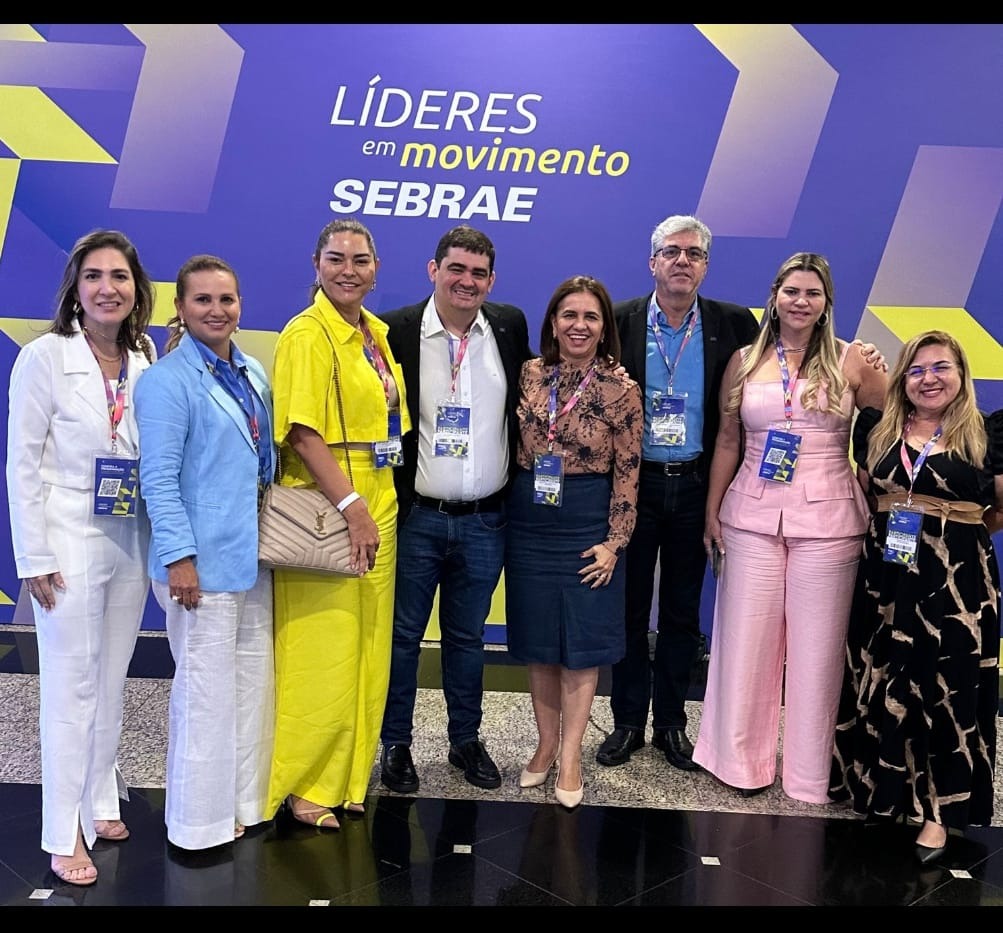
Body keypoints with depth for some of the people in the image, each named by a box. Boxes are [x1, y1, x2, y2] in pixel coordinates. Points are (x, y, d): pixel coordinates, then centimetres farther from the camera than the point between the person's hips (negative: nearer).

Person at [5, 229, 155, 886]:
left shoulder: (147, 362, 4)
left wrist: (164, 544, 4)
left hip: (130, 541, 5)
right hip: (69, 542, -5)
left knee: (112, 681, 14)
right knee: (72, 685, 2)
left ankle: (100, 803, 30)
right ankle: (65, 836, 14)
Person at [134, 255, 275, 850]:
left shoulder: (253, 373, 11)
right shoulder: (167, 381, -11)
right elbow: (159, 479, -15)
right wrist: (179, 556, -19)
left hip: (254, 555, 8)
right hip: (204, 560, -7)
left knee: (255, 681, 14)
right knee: (208, 689, 1)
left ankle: (246, 802, 29)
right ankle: (201, 822, 17)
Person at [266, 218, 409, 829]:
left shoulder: (376, 332, 11)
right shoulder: (308, 334, -12)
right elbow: (302, 434, -20)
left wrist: (377, 508, 11)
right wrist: (352, 507, -24)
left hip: (377, 509, 8)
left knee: (367, 650, 15)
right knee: (321, 654, 1)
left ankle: (350, 773, 30)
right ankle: (304, 784, 19)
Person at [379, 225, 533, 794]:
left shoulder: (510, 325, 4)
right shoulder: (397, 330, -6)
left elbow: (525, 398, 17)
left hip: (485, 521, 3)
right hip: (416, 517, -2)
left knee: (468, 637, 16)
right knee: (403, 634, 9)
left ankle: (466, 740, 31)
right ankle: (396, 744, 25)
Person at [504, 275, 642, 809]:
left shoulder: (621, 390, -7)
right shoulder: (529, 374, 1)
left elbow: (627, 473, -6)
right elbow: (510, 445, 10)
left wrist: (614, 541, -9)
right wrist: (506, 509, 6)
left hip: (588, 525, -3)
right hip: (529, 521, 3)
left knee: (582, 642, 5)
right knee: (537, 642, 12)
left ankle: (570, 756, 18)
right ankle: (546, 743, 28)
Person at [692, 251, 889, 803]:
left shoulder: (851, 362, 2)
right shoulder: (744, 362, 7)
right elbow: (727, 441, 10)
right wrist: (712, 511, 10)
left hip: (826, 521, -1)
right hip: (751, 516, 2)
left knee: (816, 648, 5)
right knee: (746, 639, 7)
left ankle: (808, 775, 20)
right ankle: (741, 760, 24)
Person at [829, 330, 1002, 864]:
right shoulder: (877, 430, 5)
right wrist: (882, 528, 5)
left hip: (957, 581, -3)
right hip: (885, 577, 3)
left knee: (947, 692, 4)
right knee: (879, 687, 12)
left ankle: (938, 811, 17)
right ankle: (878, 786, 30)